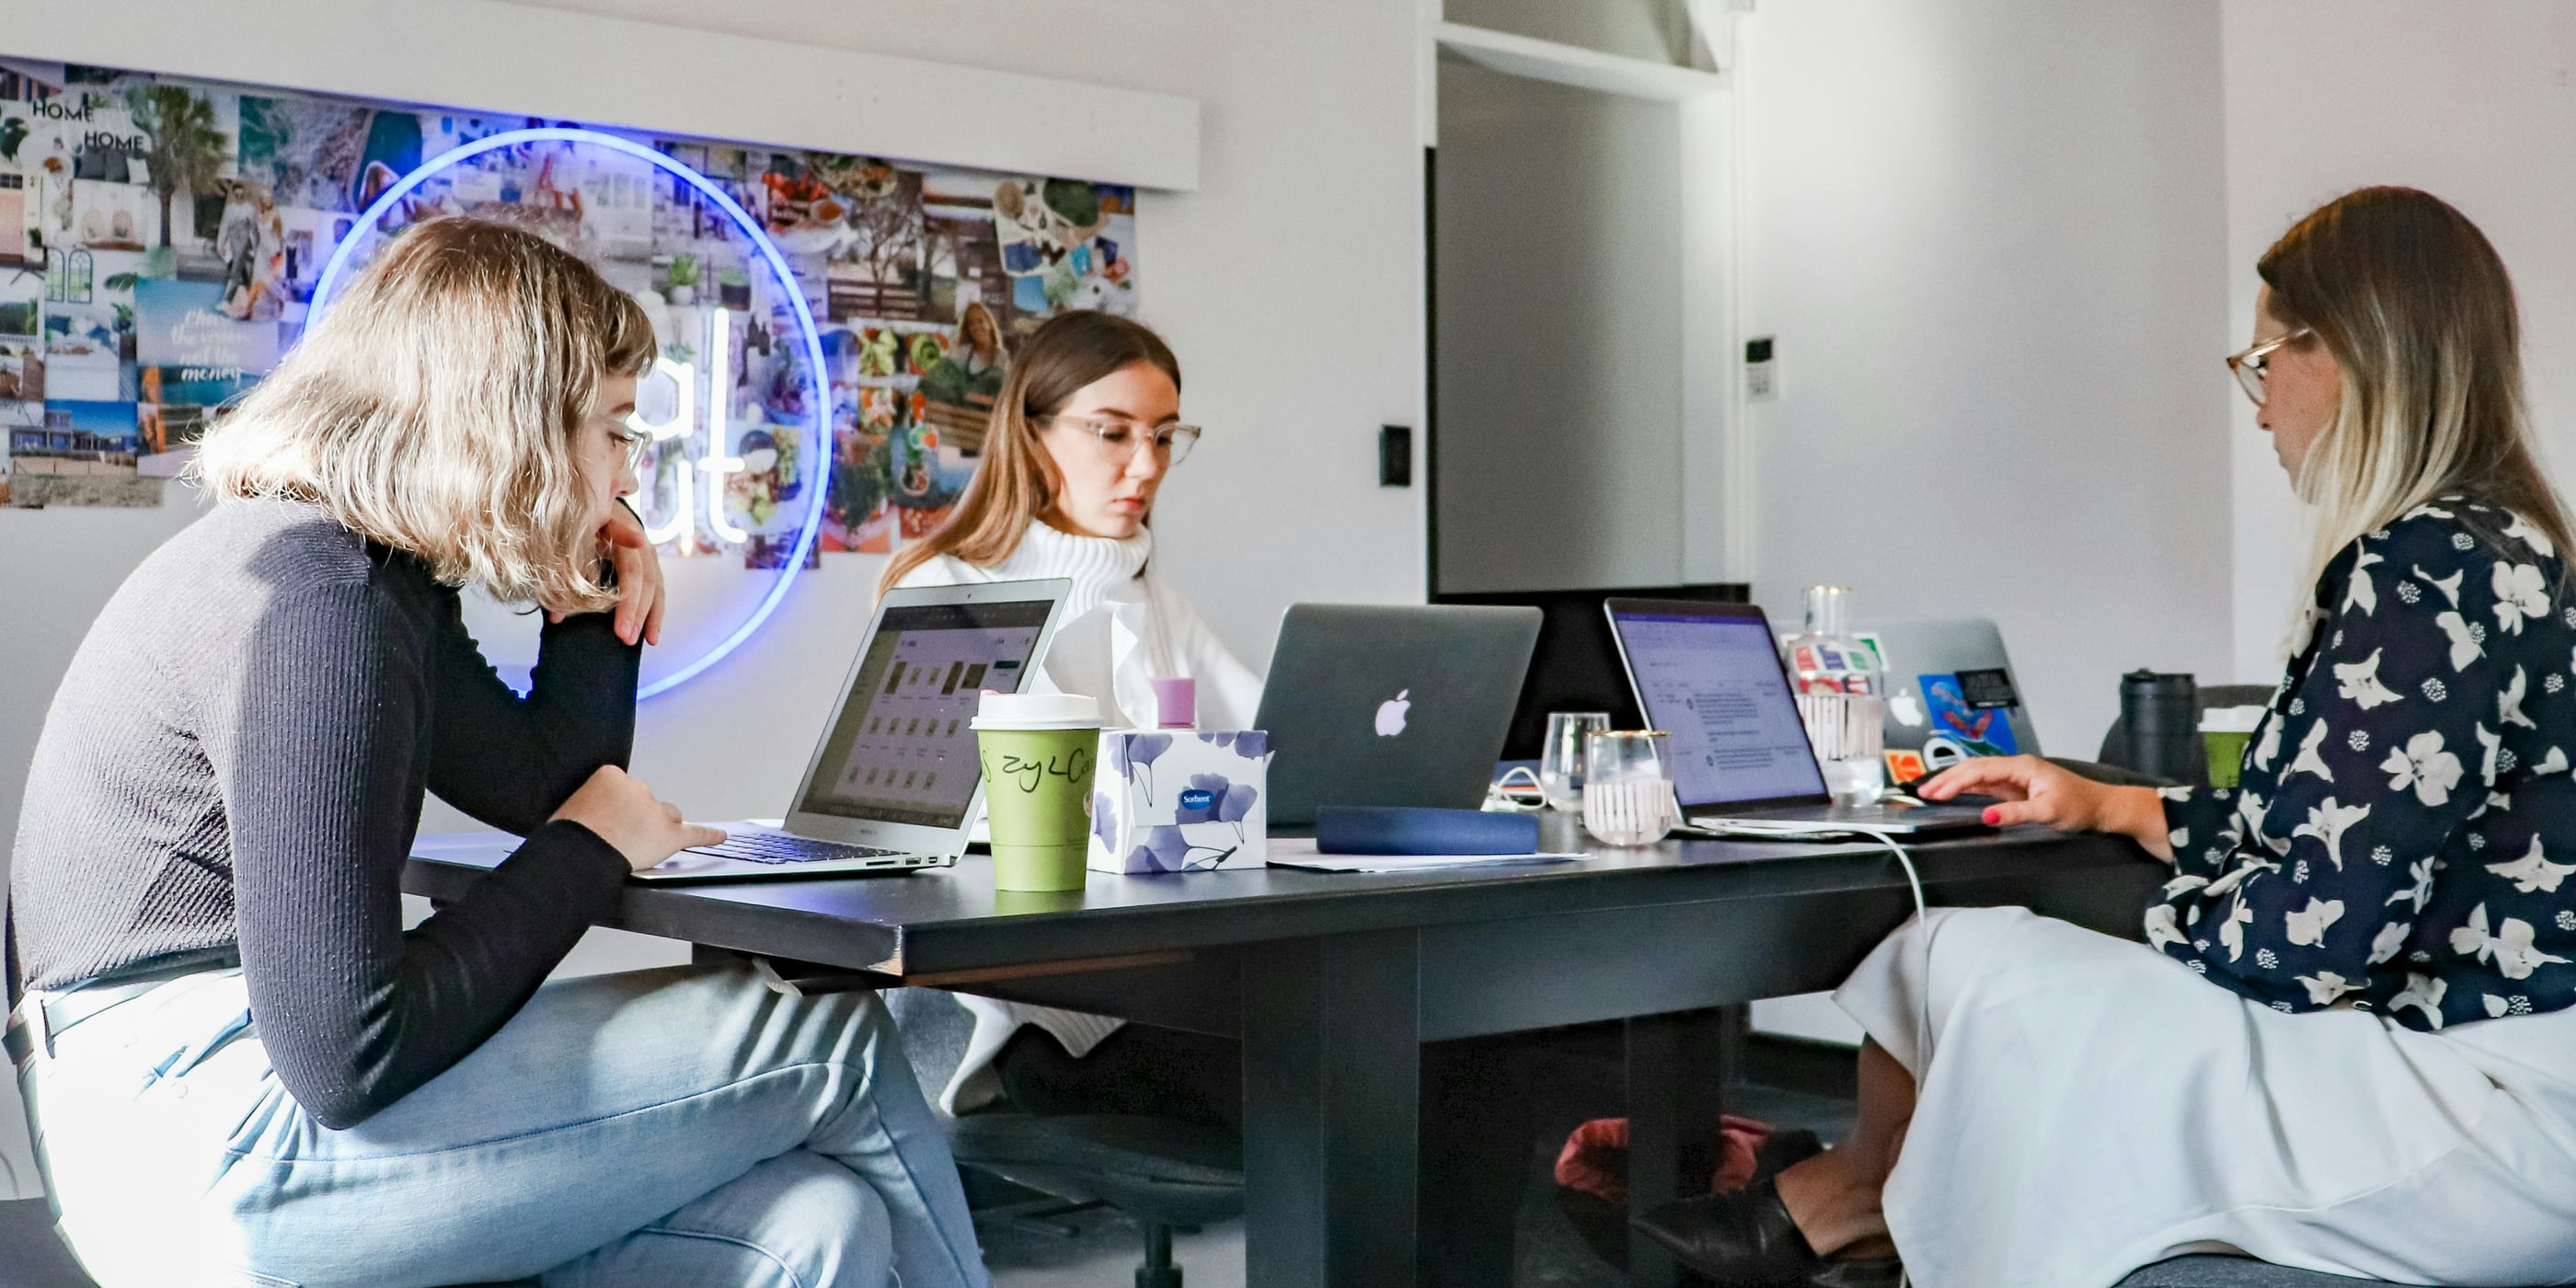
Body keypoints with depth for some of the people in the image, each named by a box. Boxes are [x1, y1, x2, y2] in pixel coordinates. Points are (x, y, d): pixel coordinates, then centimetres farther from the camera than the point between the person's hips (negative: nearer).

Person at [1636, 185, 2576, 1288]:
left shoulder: (2435, 568, -19)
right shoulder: (2480, 550, 14)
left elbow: (2321, 920, -22)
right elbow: (2327, 825, 21)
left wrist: (2175, 918, -1)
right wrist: (2106, 805, 29)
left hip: (2480, 1106, -10)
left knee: (1976, 969, -5)